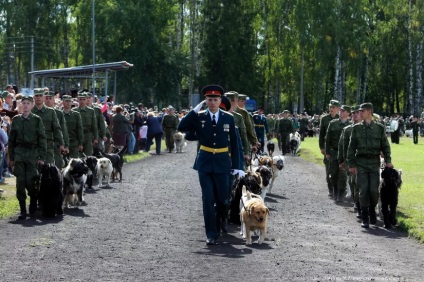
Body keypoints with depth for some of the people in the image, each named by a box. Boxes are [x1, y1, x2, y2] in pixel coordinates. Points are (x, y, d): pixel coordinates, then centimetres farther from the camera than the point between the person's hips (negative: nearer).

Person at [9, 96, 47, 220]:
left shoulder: (37, 120, 1)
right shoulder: (16, 119, 9)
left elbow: (42, 139, 1)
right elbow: (12, 139, 13)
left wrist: (42, 157, -4)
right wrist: (11, 157, 10)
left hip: (33, 153, -2)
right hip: (19, 153, 2)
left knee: (30, 182, -7)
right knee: (20, 182, -3)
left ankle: (33, 206, 19)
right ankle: (23, 210, 3)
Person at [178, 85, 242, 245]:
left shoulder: (228, 118, 2)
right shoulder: (199, 117, 1)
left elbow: (234, 144, 4)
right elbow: (181, 128, -12)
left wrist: (236, 166, 0)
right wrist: (194, 111, -15)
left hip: (222, 164, 1)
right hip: (204, 163, -1)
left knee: (223, 199, 4)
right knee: (208, 199, -3)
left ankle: (217, 226, 28)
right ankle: (211, 234, 1)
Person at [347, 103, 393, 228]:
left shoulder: (379, 128, 6)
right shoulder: (357, 128, 7)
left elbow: (385, 146, 10)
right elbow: (351, 147, 7)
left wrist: (388, 160, -2)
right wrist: (351, 164, 1)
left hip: (374, 162, 0)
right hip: (361, 162, 0)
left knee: (374, 190, -5)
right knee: (363, 190, -4)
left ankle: (372, 210, 22)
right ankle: (365, 219, 2)